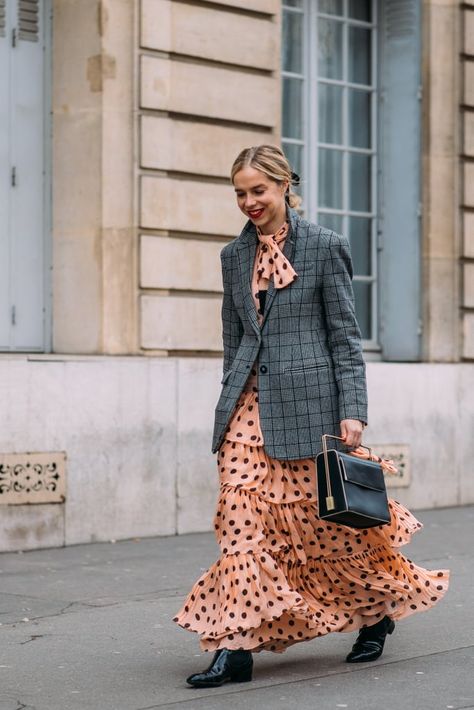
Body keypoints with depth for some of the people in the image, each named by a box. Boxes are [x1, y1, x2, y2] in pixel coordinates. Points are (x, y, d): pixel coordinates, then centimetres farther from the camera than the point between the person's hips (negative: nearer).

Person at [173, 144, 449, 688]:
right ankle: (235, 647, -5)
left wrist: (352, 410, -9)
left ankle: (380, 608, 28)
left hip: (307, 400, -4)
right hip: (249, 402, 4)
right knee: (241, 517, -7)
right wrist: (232, 402, 16)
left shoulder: (324, 247, -1)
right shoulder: (235, 255, 13)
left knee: (321, 519, 3)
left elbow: (345, 336, -3)